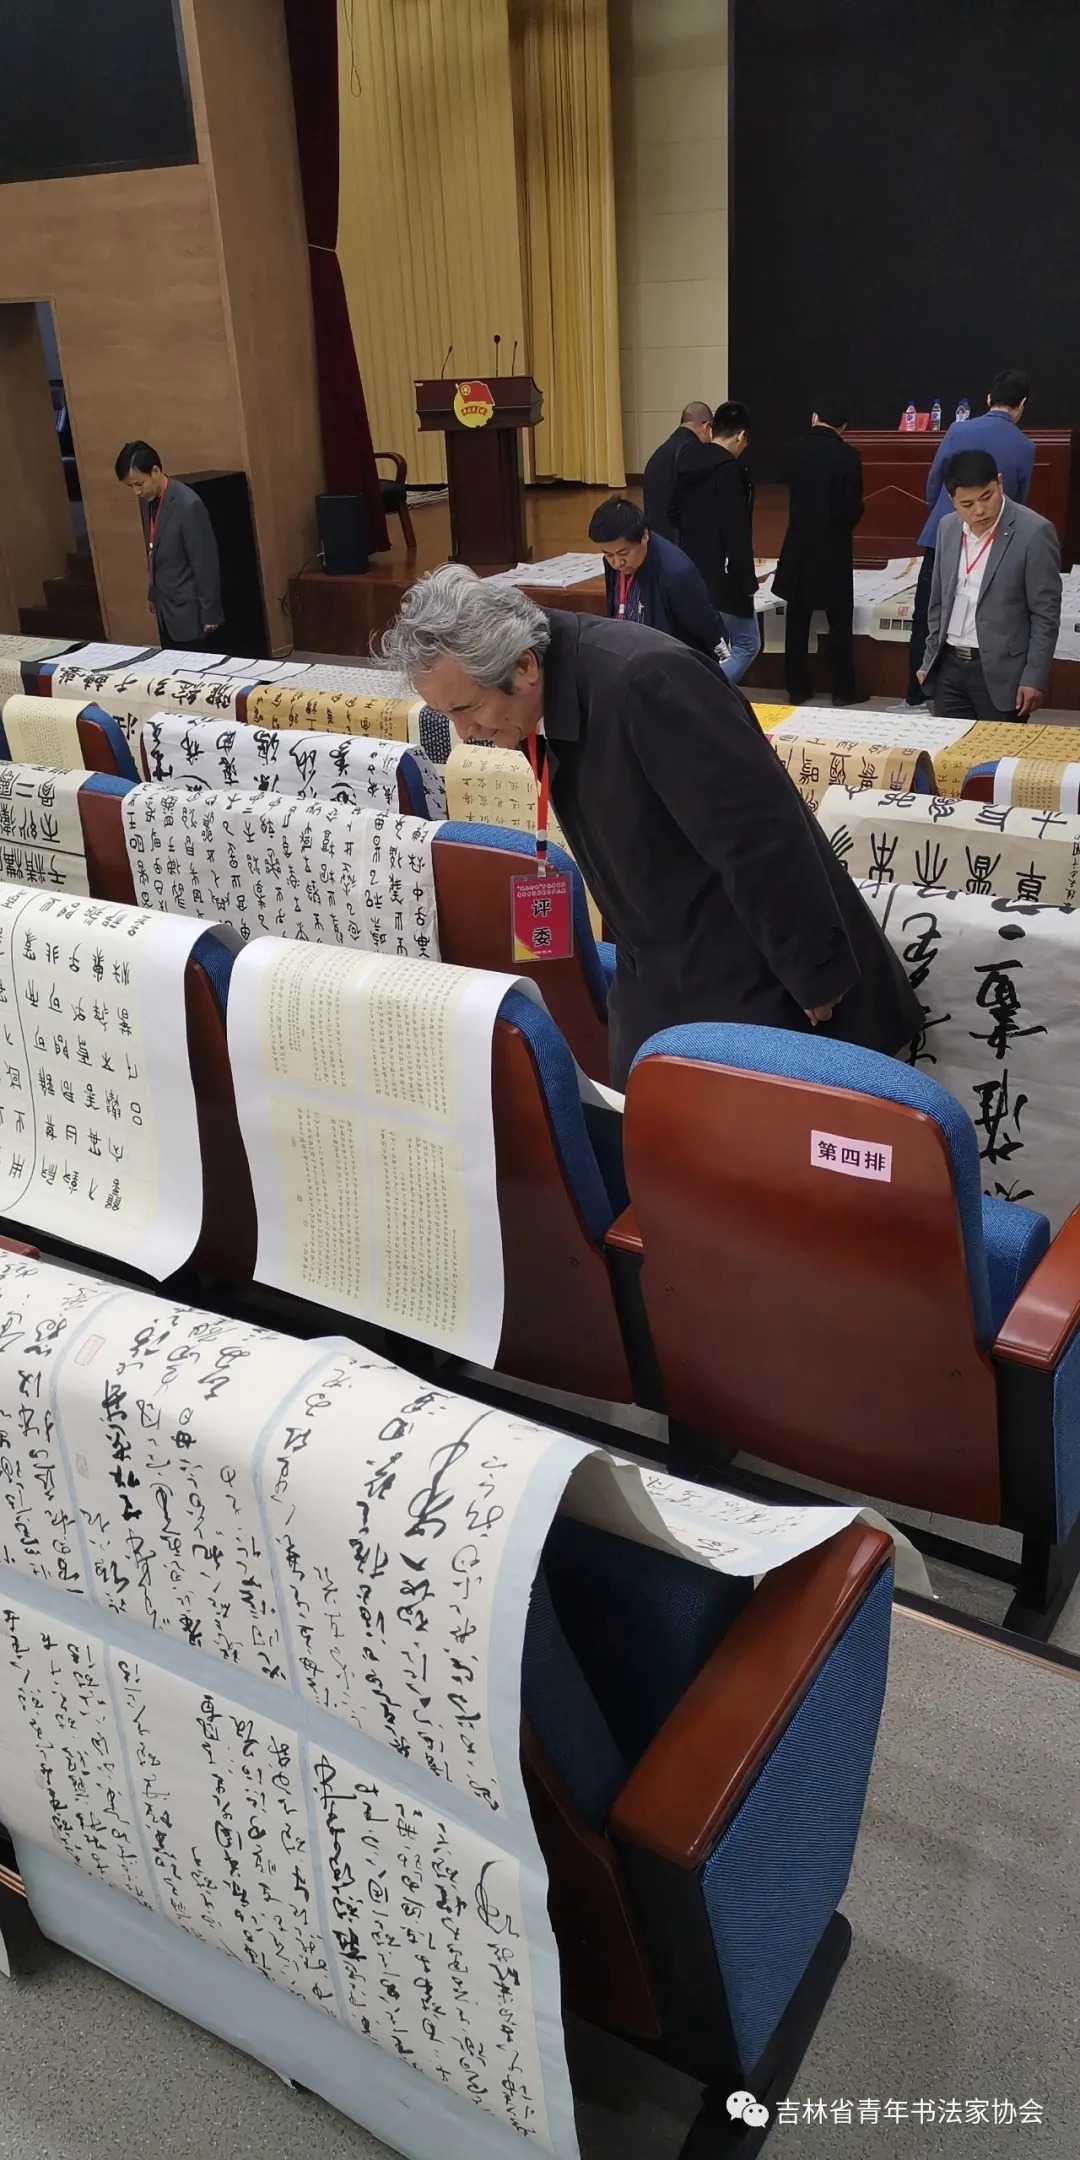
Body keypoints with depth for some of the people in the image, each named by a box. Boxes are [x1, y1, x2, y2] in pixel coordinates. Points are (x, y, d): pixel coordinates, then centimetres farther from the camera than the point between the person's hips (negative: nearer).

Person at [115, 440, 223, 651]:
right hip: (165, 607, 8)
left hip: (188, 609, -8)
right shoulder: (147, 499, 4)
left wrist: (210, 612, -17)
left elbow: (206, 563, -19)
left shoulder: (188, 505, -21)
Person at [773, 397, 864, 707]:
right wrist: (843, 526, 7)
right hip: (833, 548, -3)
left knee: (797, 621, 10)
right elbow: (853, 509, -13)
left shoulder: (794, 449, -2)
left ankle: (797, 688, 13)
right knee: (840, 621, 6)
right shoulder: (847, 456, -13)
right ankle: (843, 690, 7)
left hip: (798, 545, 3)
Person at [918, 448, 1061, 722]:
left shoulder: (1034, 533, -11)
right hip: (948, 666, 5)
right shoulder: (948, 527, 6)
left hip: (999, 672, -5)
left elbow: (1046, 614, -10)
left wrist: (1034, 677, -14)